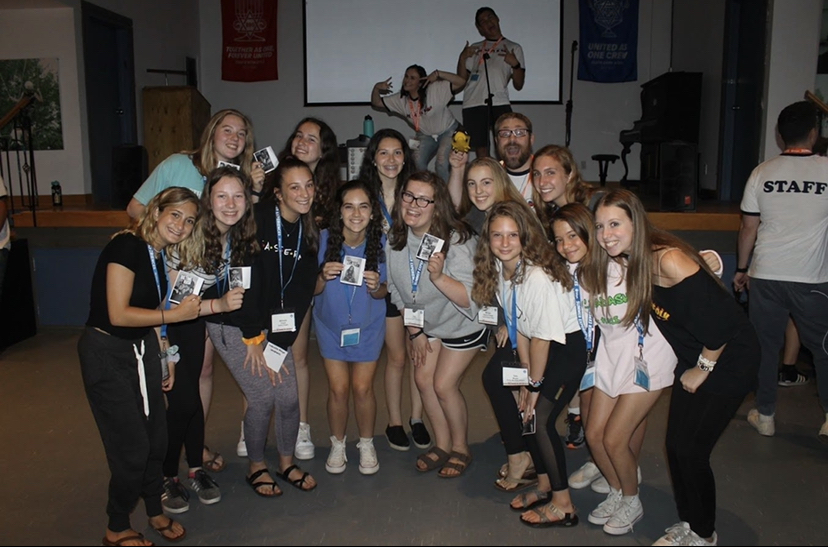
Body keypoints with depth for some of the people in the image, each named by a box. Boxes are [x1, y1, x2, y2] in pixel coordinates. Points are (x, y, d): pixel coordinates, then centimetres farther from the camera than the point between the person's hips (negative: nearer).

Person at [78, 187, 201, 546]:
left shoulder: (163, 255, 6)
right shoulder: (127, 246, -20)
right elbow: (118, 313, -25)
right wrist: (176, 314, -21)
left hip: (143, 350, 8)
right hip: (106, 354, -7)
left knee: (156, 437, 12)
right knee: (131, 445, 1)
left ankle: (155, 511, 34)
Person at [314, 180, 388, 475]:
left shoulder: (381, 242, -17)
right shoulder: (324, 239, -19)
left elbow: (383, 293, -8)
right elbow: (313, 290, -12)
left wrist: (375, 287, -30)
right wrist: (323, 277, -33)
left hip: (368, 324, 0)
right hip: (331, 324, 0)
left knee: (362, 387, 1)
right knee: (338, 388, 2)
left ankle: (366, 444, 26)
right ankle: (338, 444, 27)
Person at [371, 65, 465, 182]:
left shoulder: (435, 90, -22)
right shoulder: (401, 100, -7)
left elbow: (461, 82, -28)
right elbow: (376, 102, 0)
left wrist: (438, 74, -36)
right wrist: (376, 88, -21)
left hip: (448, 131, -5)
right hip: (426, 136, 5)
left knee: (441, 163, -25)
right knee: (417, 164, -13)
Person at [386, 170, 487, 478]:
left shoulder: (457, 241, -31)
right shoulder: (395, 239, -14)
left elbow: (470, 299, -36)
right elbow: (397, 290, 0)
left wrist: (439, 277, -51)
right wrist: (414, 331, 1)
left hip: (462, 323, -5)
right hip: (426, 320, 6)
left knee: (444, 385, -5)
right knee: (423, 378, 5)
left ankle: (461, 448, 20)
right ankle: (442, 444, 27)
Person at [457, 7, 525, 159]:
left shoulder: (514, 48, 16)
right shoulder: (474, 48, 21)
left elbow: (518, 85, 8)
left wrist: (515, 64, -9)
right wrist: (462, 58, 0)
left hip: (500, 104, -2)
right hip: (473, 105, 2)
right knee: (481, 150, -2)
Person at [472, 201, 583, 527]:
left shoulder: (537, 276, -29)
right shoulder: (498, 268, -5)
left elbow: (543, 337, -23)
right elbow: (518, 327, 0)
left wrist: (535, 384, -13)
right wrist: (526, 375, 0)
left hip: (566, 347, -7)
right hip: (538, 344, 8)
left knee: (540, 419, -8)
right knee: (528, 414, 10)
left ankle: (563, 506, 8)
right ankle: (544, 487, 31)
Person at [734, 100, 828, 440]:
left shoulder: (762, 172, -1)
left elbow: (748, 226, 3)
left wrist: (742, 268, 12)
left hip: (766, 275, 1)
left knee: (765, 345, 12)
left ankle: (765, 416, 21)